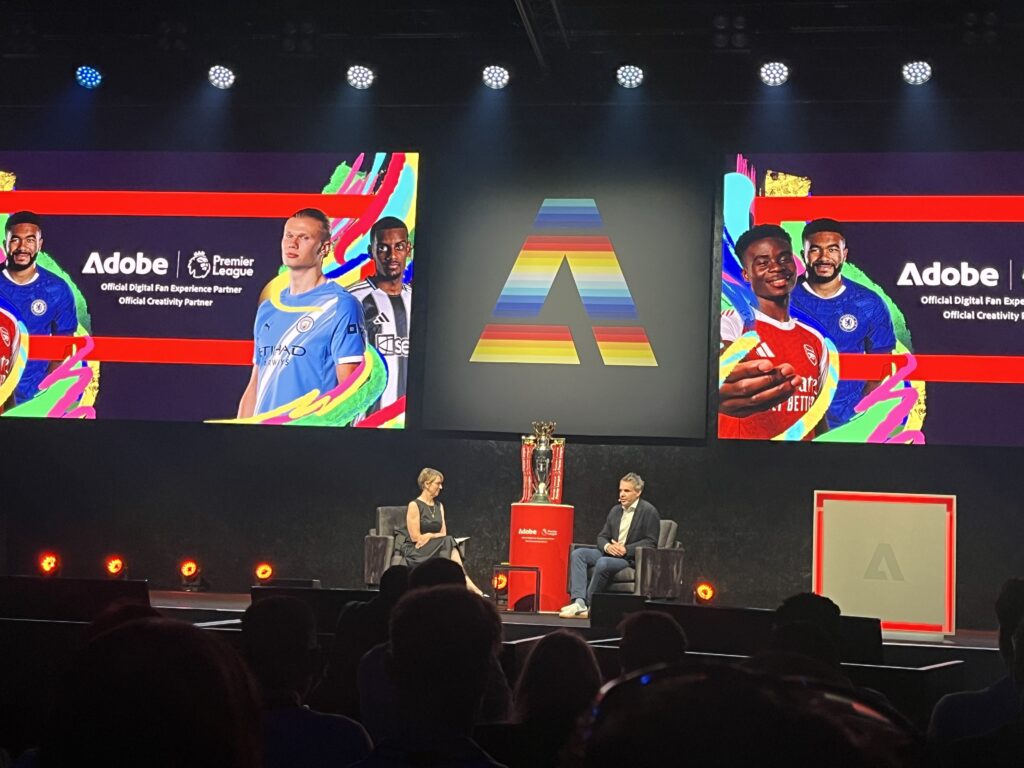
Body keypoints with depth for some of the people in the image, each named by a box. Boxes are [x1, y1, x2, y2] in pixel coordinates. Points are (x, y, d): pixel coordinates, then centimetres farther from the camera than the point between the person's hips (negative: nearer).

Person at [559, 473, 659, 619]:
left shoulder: (648, 511, -4)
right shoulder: (615, 510, 18)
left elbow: (651, 542, -10)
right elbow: (602, 536, 17)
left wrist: (626, 549, -19)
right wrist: (607, 546, -8)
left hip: (632, 558, -7)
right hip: (610, 552, 7)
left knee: (603, 563, -35)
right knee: (578, 554, -14)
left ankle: (588, 605, -22)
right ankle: (579, 602, -28)